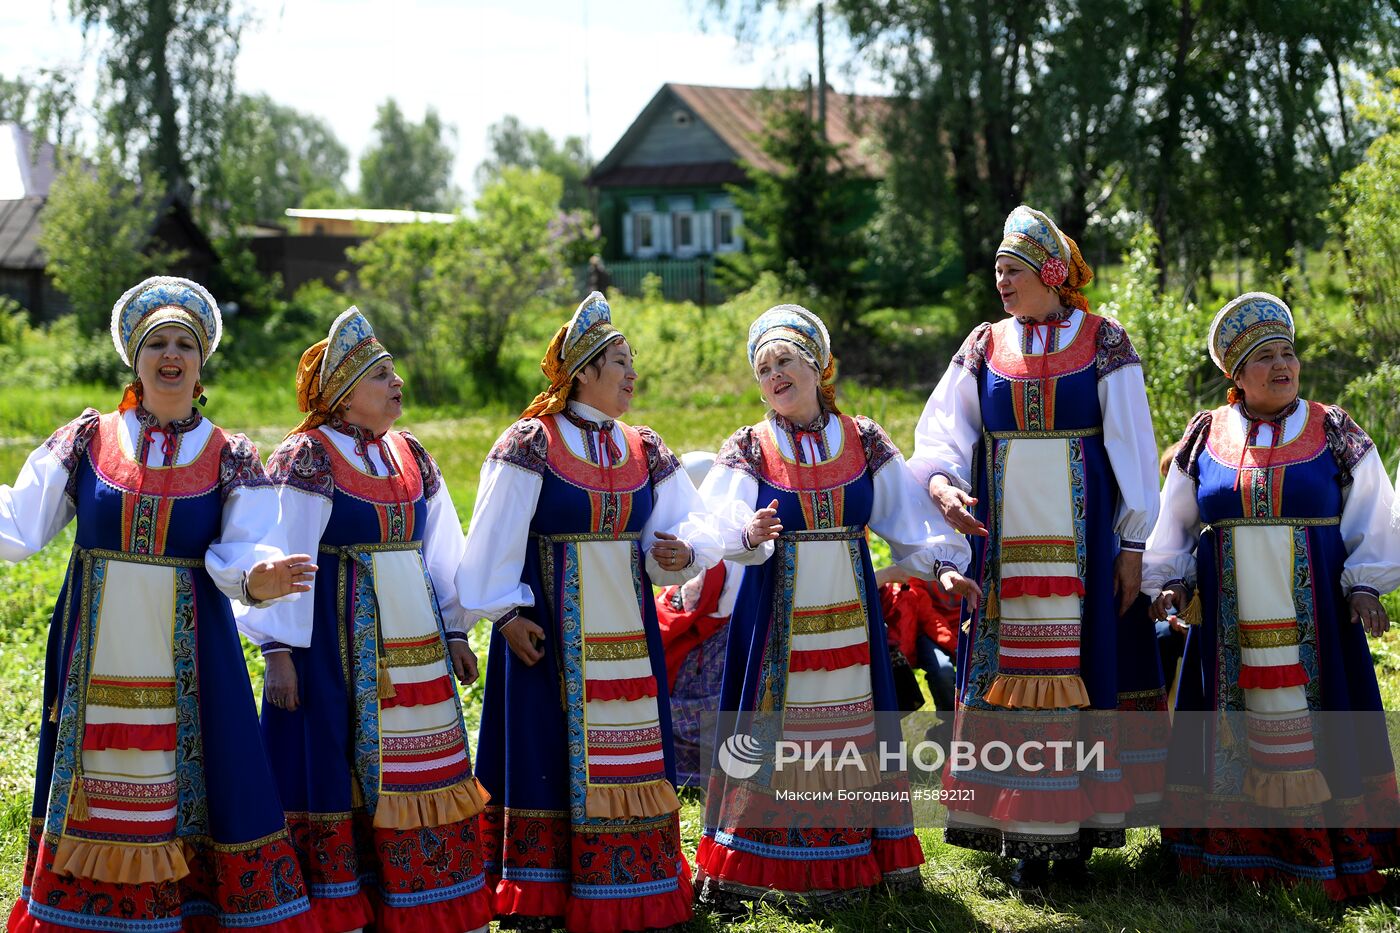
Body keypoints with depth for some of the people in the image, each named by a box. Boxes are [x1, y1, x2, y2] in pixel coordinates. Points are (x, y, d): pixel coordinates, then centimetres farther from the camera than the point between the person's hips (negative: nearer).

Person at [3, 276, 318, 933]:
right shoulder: (86, 440, 4)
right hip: (95, 657, 1)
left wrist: (256, 578, -33)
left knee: (195, 794, -1)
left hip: (188, 656, -1)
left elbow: (243, 551, -11)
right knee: (91, 802, 6)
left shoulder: (230, 458, 2)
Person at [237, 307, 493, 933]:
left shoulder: (410, 456, 12)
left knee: (421, 773, 8)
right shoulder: (308, 457, -8)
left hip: (413, 640, 6)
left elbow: (441, 551, 17)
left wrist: (454, 633, 15)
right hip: (340, 640, -6)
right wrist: (278, 651, -16)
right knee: (340, 765, -2)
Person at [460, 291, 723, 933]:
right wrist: (505, 613, -11)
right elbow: (494, 539, -8)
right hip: (551, 632, -5)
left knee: (628, 757, 9)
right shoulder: (530, 445, -8)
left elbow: (691, 522, 7)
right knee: (549, 753, 0)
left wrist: (684, 551, -14)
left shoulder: (643, 450, 9)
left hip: (625, 632, 5)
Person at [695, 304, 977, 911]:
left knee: (848, 735, 6)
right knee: (773, 736, -2)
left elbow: (908, 516, 6)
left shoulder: (864, 442, 6)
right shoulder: (749, 450, 0)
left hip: (846, 615, 2)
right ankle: (737, 872, 7)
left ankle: (844, 865, 17)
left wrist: (942, 565, -9)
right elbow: (716, 526, -15)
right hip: (775, 619, -2)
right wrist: (749, 534, -36)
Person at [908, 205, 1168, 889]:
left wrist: (1132, 544, -4)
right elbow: (942, 432, 3)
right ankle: (1027, 836, 7)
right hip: (1006, 542, 2)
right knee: (1012, 671, 1)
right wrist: (941, 482, -19)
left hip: (1084, 540, -2)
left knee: (1085, 664, -1)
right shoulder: (985, 349, 8)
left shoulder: (1103, 345, 0)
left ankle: (1082, 829, 7)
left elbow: (1132, 448, 0)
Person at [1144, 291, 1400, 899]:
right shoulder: (1205, 438, 8)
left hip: (1314, 618, -1)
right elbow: (1173, 524, 14)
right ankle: (1236, 848, 9)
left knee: (1306, 728, -2)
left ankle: (1324, 849, 5)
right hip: (1228, 623, 2)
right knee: (1233, 734, 2)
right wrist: (1170, 582, 0)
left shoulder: (1334, 434, 4)